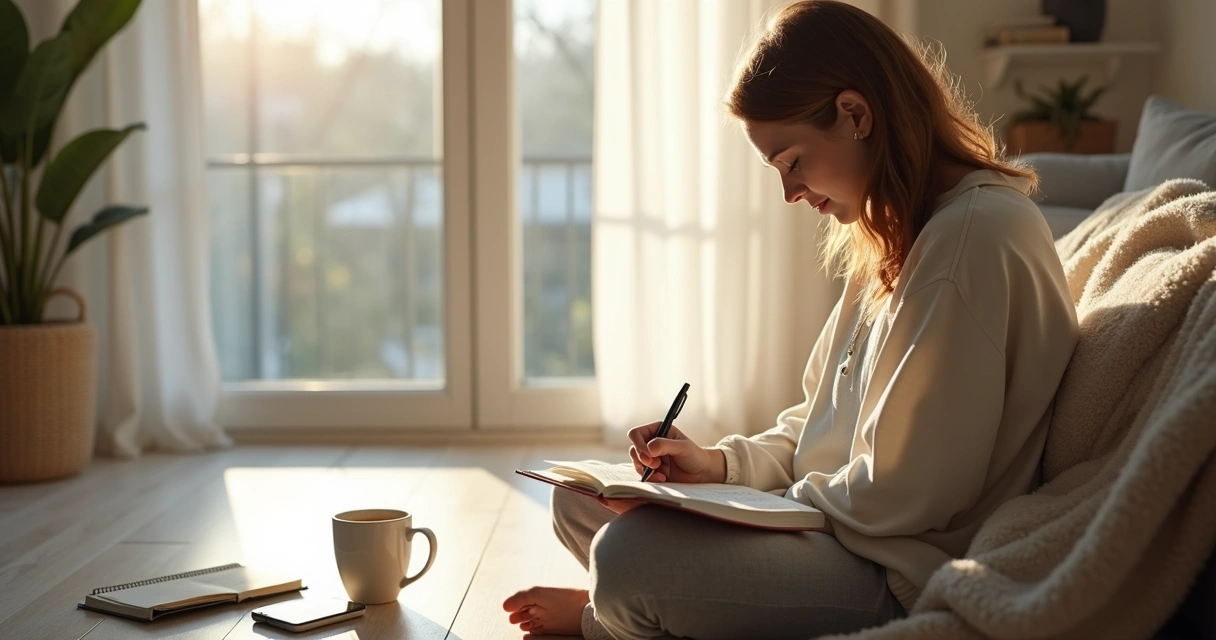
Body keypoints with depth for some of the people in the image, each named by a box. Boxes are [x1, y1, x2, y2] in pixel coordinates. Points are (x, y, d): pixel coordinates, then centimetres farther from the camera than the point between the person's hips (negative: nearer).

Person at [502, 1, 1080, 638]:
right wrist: (721, 463, 1)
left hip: (907, 580, -10)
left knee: (627, 556, -24)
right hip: (846, 528, 10)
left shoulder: (977, 234, -21)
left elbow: (901, 496, -22)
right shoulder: (897, 234, 12)